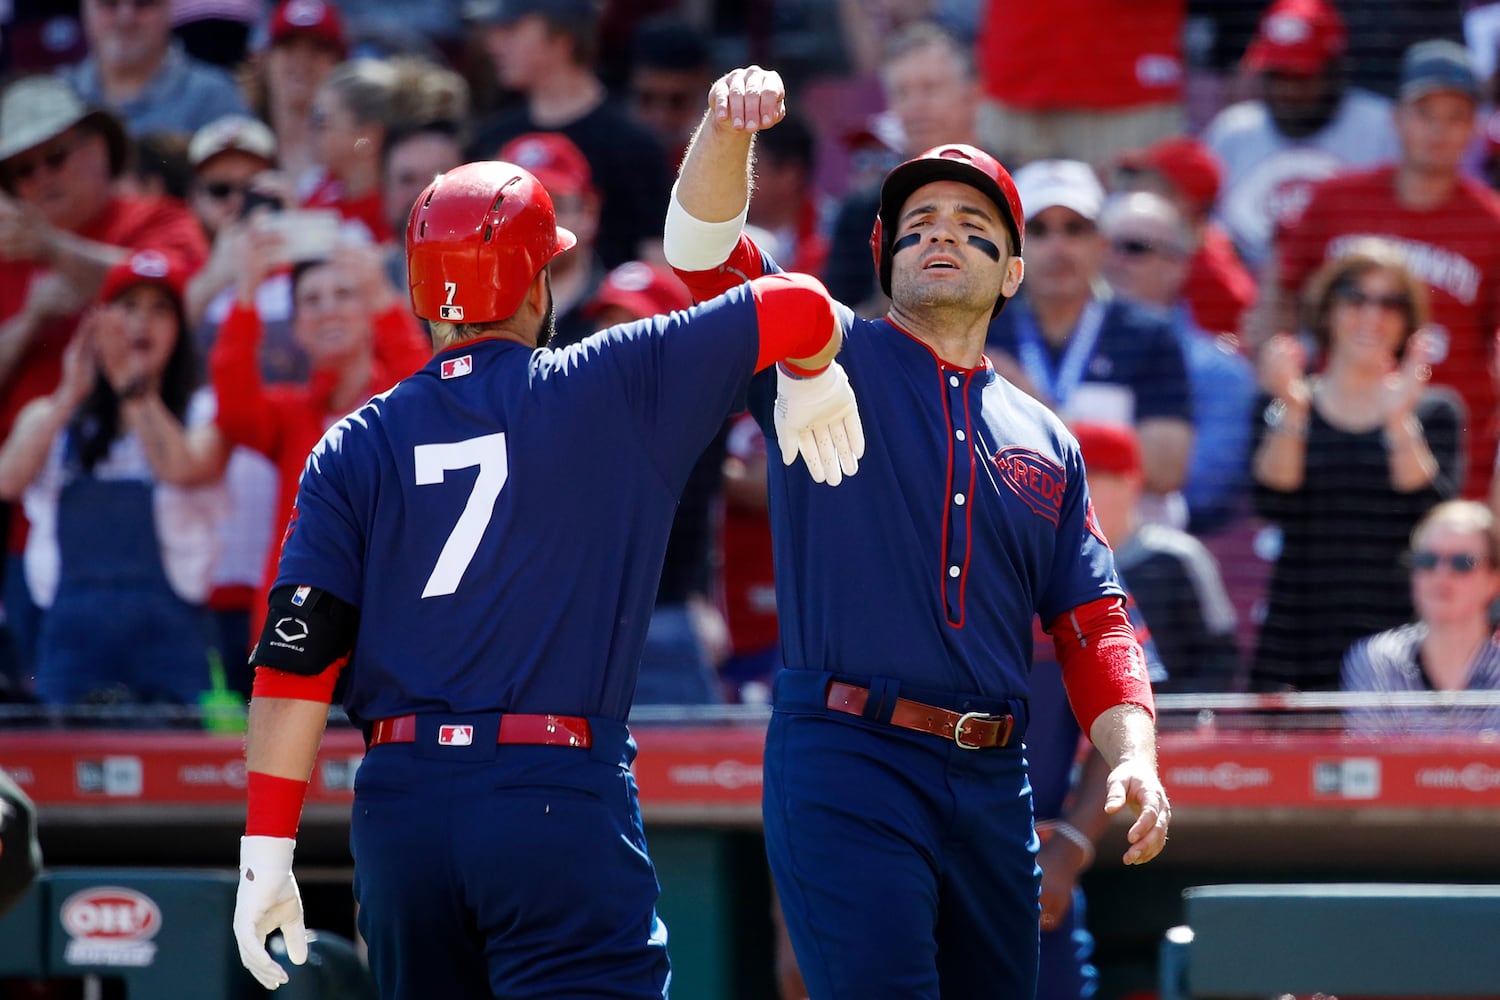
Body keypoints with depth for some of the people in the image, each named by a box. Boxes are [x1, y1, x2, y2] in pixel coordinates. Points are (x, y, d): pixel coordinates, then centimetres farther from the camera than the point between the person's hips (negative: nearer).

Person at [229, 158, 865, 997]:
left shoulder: (354, 449, 9)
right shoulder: (615, 387, 2)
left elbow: (296, 662, 3)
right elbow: (801, 308, 8)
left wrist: (267, 851, 4)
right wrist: (815, 383, 30)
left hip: (397, 807, 4)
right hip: (560, 799, -4)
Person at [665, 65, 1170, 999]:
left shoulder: (1046, 441, 19)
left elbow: (1093, 624, 15)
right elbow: (704, 248, -6)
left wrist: (1133, 755, -2)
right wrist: (727, 130, -25)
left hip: (992, 781, 5)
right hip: (844, 762, -5)